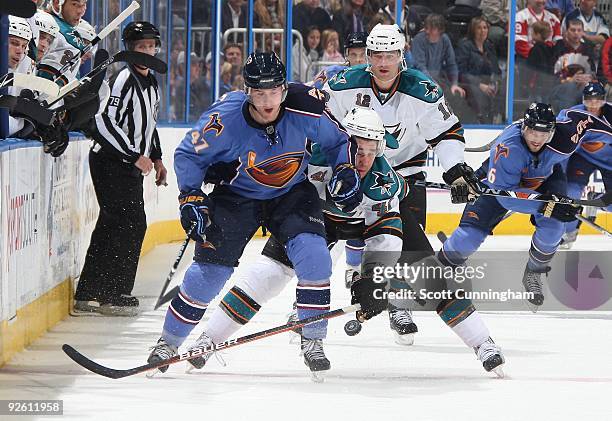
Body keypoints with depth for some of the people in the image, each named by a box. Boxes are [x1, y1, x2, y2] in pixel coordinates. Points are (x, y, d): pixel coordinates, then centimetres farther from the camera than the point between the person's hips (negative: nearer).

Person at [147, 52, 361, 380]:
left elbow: (338, 140, -3)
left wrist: (346, 172, -17)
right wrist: (191, 198, -19)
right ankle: (169, 341, 15)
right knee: (209, 270, -6)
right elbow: (189, 154, -11)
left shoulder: (305, 109, -24)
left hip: (291, 193, 1)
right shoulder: (225, 119, -28)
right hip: (237, 196, -1)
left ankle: (313, 341, -6)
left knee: (314, 256, -21)